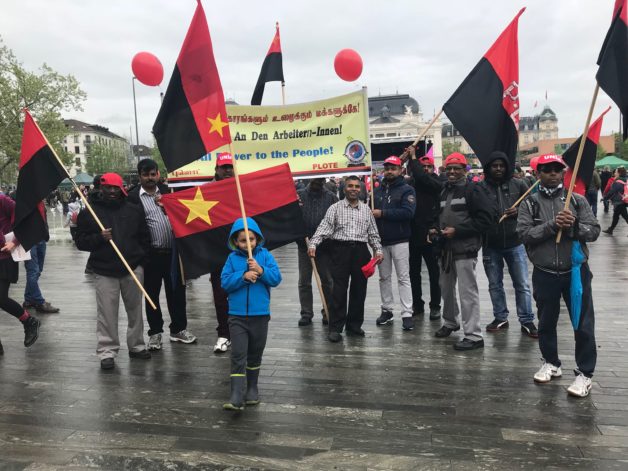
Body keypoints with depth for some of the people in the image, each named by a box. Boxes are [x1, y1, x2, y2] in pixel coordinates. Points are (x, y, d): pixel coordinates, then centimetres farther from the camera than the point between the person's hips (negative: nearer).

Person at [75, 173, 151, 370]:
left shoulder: (134, 210, 8)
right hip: (104, 272, -2)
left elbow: (145, 238, 13)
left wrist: (140, 257, 3)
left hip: (133, 269, 2)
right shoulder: (89, 213, 3)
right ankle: (107, 352, 10)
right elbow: (81, 242, 1)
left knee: (135, 310, 12)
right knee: (107, 313, -1)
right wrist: (99, 237, -16)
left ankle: (136, 346, 26)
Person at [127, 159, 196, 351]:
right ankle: (155, 332, 22)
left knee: (176, 290, 12)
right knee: (152, 294, 8)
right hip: (150, 254, -3)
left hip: (172, 251, 4)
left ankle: (178, 329, 27)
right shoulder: (133, 196, -3)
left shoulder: (166, 191, 10)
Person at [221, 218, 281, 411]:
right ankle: (236, 396, -6)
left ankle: (252, 388, 33)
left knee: (255, 354, 15)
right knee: (238, 355, -7)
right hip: (237, 316, -1)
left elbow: (276, 278, -7)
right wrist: (243, 276, -20)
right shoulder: (232, 258, 1)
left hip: (260, 315, 1)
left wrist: (261, 270, -22)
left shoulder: (265, 255, 0)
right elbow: (225, 282, -7)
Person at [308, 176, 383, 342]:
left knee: (359, 290, 8)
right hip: (341, 249, -3)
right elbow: (324, 227, -6)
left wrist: (378, 250, 3)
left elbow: (373, 233, 16)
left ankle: (354, 325, 21)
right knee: (339, 290, -4)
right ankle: (335, 328, 3)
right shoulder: (335, 208, 4)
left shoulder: (366, 209, 13)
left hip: (361, 250, 3)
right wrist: (313, 243, -20)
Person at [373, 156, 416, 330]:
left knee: (403, 278, -2)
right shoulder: (377, 190, 11)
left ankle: (407, 314, 2)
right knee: (384, 277, 12)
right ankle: (387, 310, 23)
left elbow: (408, 212, -19)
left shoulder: (407, 190, -5)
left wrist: (382, 213, -20)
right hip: (381, 241, 5)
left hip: (400, 241, -5)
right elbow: (369, 210, 12)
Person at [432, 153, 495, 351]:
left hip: (465, 248, -8)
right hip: (446, 247, 8)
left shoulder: (473, 189, -7)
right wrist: (436, 229, 7)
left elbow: (486, 218, -15)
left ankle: (474, 336, 0)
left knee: (467, 291, -7)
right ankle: (450, 322, 38)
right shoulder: (444, 191, 18)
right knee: (446, 288, 19)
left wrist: (457, 231, -19)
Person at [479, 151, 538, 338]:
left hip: (515, 243, 0)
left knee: (522, 284, 5)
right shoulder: (481, 187, -3)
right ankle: (500, 318, 27)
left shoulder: (518, 185, 2)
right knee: (495, 284, 12)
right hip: (491, 245, 0)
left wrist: (519, 211, -11)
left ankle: (527, 321, 17)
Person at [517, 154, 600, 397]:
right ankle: (551, 363, 34)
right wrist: (552, 225, -22)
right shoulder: (530, 203, 0)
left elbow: (594, 231, -4)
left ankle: (585, 373, 18)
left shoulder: (577, 200, 2)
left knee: (583, 324, 4)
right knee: (546, 322, 15)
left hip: (576, 271, 0)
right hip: (544, 274, 0)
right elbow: (524, 234, -12)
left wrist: (573, 226, -22)